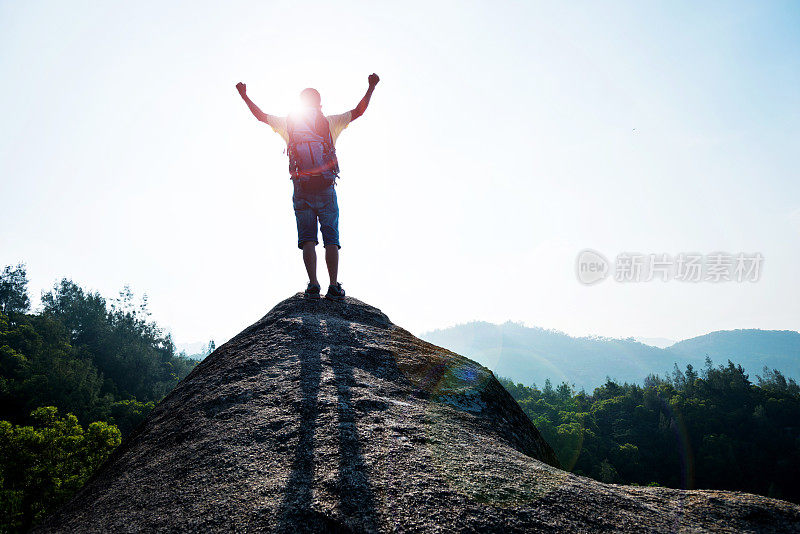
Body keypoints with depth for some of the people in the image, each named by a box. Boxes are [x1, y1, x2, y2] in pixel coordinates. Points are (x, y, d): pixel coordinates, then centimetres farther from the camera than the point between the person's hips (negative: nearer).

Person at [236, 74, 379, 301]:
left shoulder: (288, 123, 10)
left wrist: (244, 95, 37)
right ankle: (334, 286, -8)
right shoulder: (330, 123, 7)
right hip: (326, 189, -1)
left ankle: (313, 283, -11)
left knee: (307, 239, 1)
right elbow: (358, 111, 15)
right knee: (331, 238, -1)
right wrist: (371, 87, 25)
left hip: (301, 190, 1)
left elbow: (261, 116, 22)